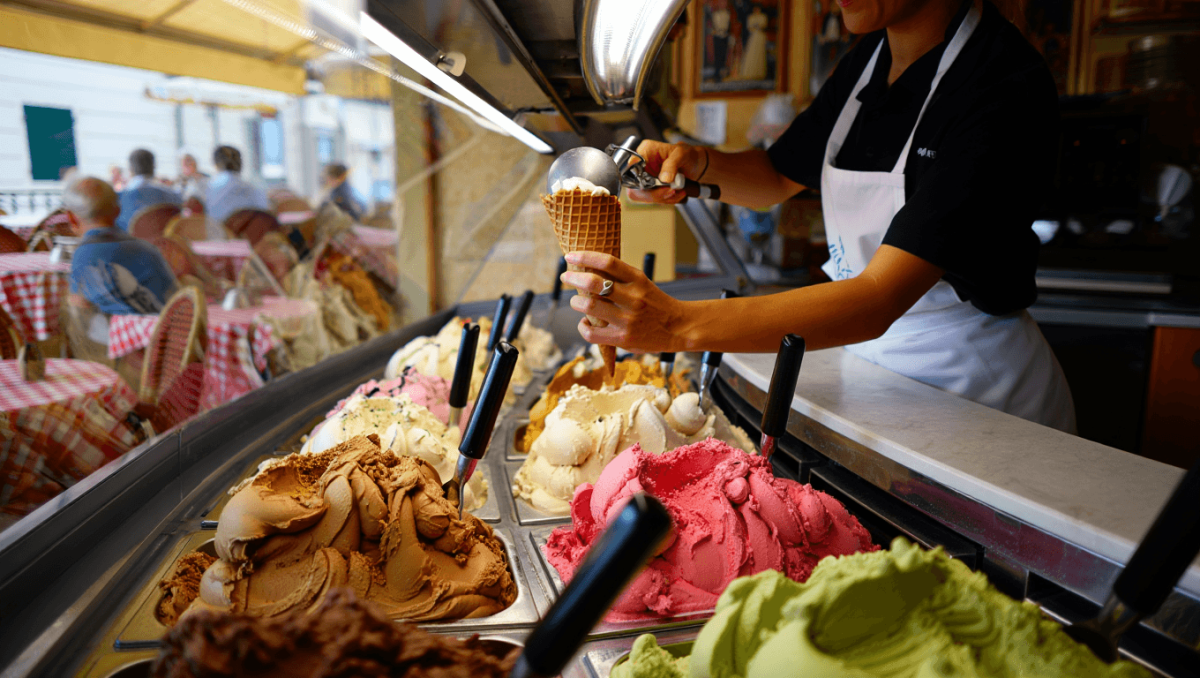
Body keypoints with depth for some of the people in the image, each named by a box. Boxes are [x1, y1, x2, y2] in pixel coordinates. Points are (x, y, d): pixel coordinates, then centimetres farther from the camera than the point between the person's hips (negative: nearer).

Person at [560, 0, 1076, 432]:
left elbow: (877, 301, -34)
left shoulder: (1007, 88, -24)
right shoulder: (867, 59, 1)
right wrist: (695, 163, -8)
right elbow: (777, 176, 14)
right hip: (867, 357, 6)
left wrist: (680, 325, -43)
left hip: (975, 389, -6)